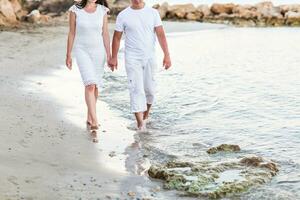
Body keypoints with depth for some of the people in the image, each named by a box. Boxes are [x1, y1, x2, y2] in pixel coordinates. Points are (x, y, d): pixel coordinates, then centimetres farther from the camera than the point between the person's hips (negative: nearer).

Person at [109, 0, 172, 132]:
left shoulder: (153, 13, -1)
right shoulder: (123, 15, -3)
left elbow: (161, 35, -5)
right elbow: (117, 37, 5)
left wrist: (166, 55, -12)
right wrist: (114, 57, 6)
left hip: (150, 57, 2)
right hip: (132, 59, -2)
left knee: (149, 88, 10)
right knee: (136, 89, -10)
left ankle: (146, 112, 37)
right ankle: (140, 123, -10)